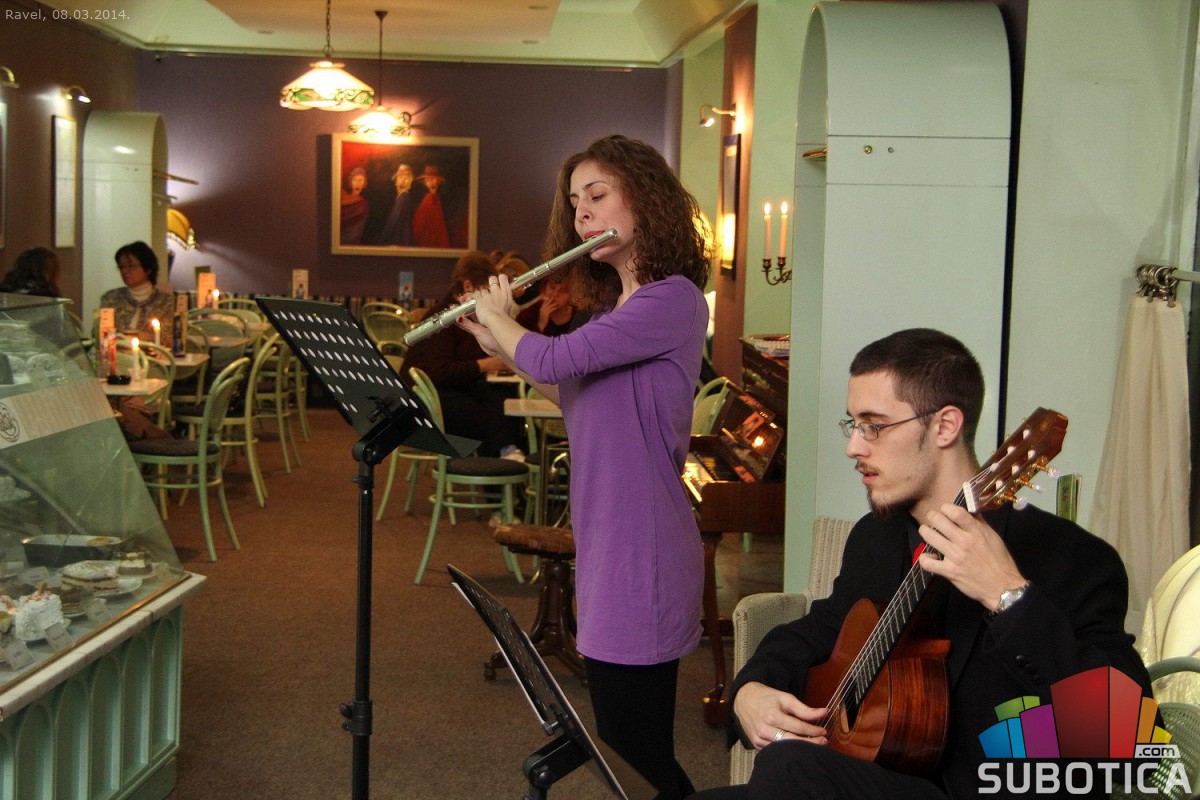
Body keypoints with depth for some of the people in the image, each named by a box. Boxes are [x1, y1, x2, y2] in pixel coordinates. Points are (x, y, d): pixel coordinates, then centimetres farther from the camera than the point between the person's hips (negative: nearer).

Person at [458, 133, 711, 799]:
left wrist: (496, 317, -2)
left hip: (641, 549, -9)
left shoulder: (674, 300, -16)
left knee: (631, 734, -1)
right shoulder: (612, 305, 13)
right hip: (601, 540, 9)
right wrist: (500, 345, 12)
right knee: (624, 729, 16)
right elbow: (573, 396, 22)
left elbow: (553, 360, -21)